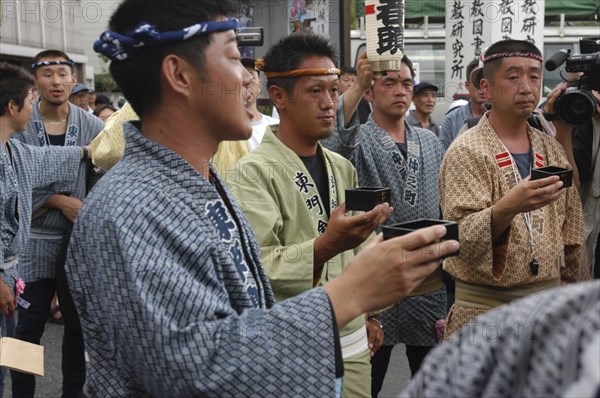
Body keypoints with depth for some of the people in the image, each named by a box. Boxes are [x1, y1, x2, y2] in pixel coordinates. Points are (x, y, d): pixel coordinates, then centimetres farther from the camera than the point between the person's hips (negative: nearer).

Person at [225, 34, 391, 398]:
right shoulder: (253, 173, -13)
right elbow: (256, 267, -23)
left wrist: (368, 316, 17)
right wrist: (325, 246, -35)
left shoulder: (343, 169, 10)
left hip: (353, 342, 6)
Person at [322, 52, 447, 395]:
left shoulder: (431, 142, 10)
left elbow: (445, 210, 15)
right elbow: (323, 146, -31)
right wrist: (356, 86, -37)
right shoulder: (355, 141, -6)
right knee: (366, 383, 10)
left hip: (430, 287, 5)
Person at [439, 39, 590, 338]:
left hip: (549, 303, 5)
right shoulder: (466, 152, -10)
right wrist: (507, 207, -36)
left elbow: (570, 235, 15)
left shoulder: (552, 151, 8)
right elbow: (462, 240, -20)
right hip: (484, 306, -5)